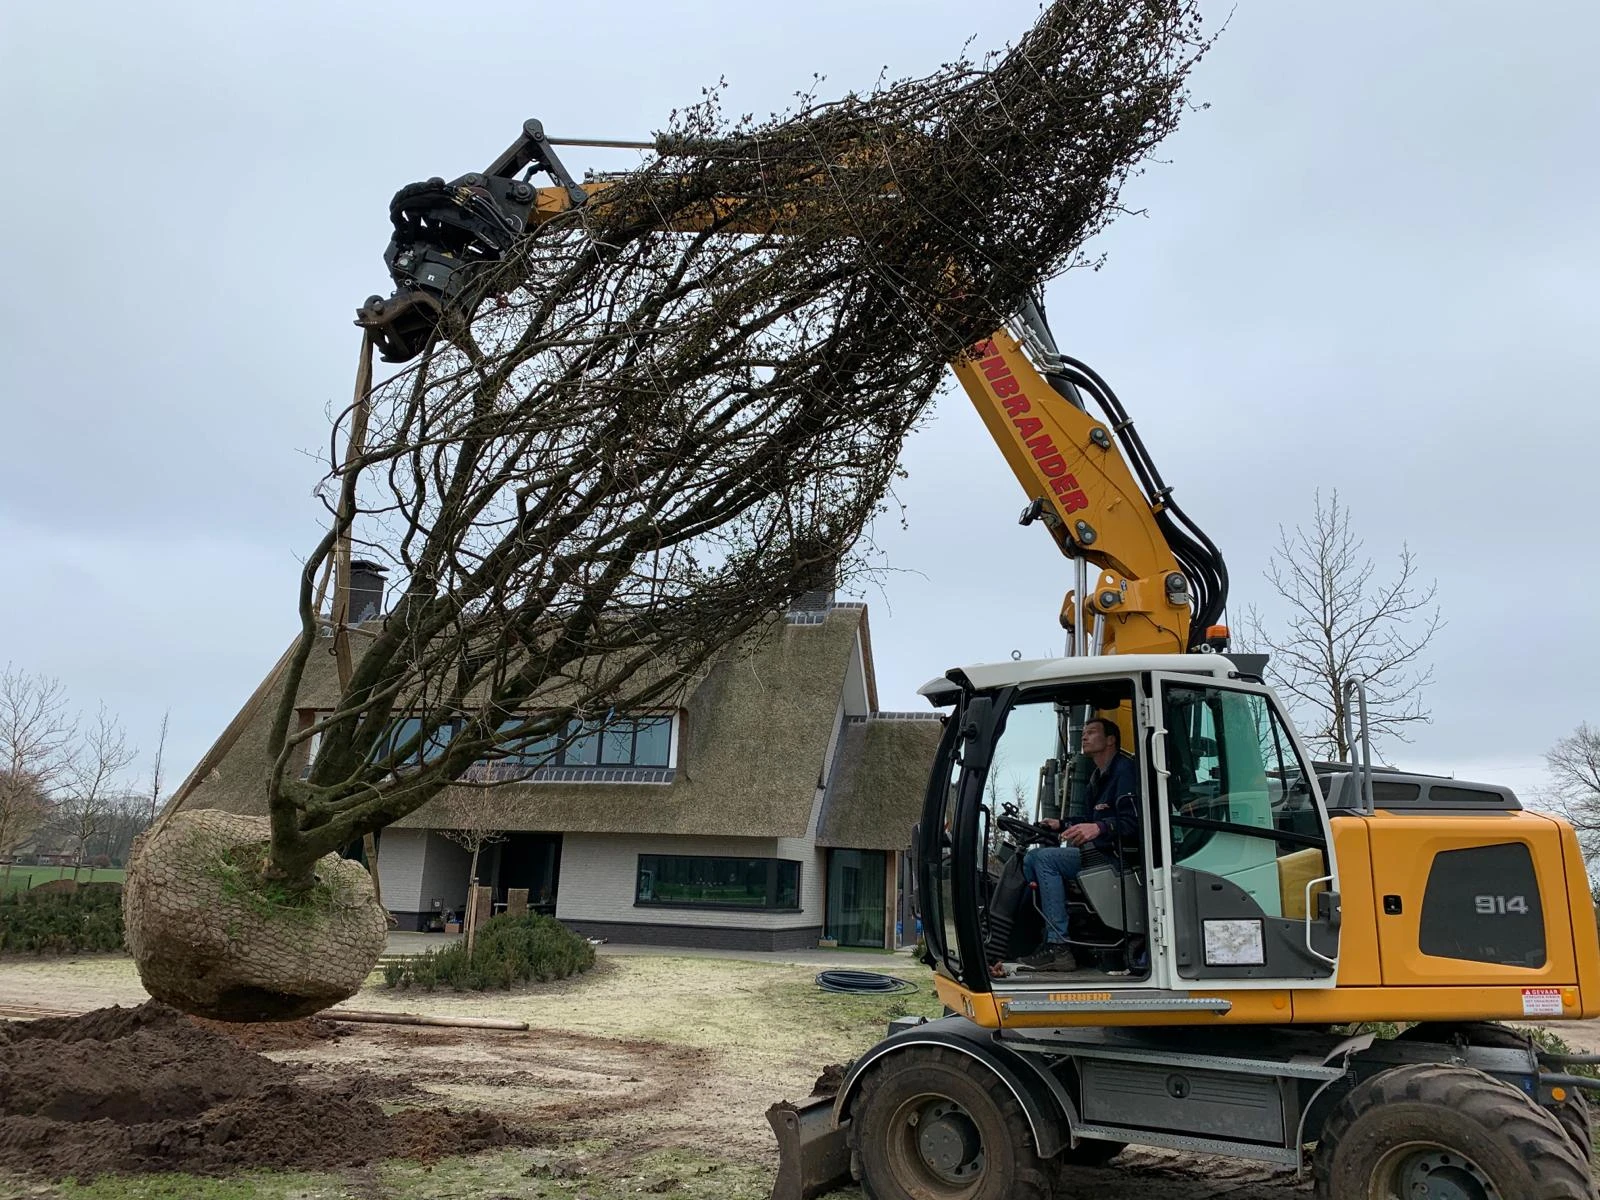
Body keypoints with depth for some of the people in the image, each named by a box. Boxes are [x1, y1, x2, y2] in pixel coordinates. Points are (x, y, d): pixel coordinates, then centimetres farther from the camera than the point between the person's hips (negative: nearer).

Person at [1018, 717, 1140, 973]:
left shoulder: (1124, 770, -7)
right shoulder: (1097, 779, 23)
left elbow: (1133, 823, -20)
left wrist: (1098, 828, -35)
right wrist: (1061, 827, 12)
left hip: (1115, 857, -10)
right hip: (1097, 855, 10)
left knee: (1044, 858, -23)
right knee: (1031, 857, 0)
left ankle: (1058, 947, -26)